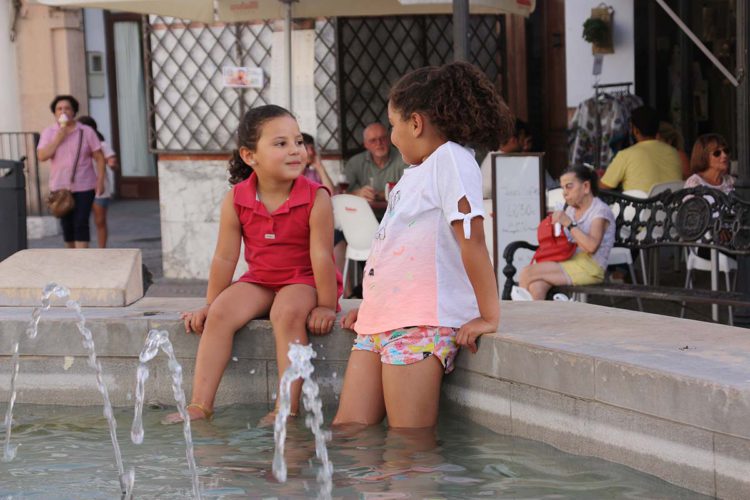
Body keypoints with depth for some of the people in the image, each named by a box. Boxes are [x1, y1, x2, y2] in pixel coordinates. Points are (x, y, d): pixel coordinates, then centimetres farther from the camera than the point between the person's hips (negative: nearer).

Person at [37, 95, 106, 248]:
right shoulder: (48, 133, 3)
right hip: (60, 188, 2)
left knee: (81, 224, -10)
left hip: (84, 187, -2)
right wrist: (58, 138, -15)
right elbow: (42, 156, -10)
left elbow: (99, 158, 0)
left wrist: (100, 181, -7)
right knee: (66, 224, 10)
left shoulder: (86, 132, 0)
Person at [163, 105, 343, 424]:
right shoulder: (236, 200, -8)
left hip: (303, 281, -4)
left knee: (287, 312, -34)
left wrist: (326, 305, -15)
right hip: (259, 281, 4)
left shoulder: (315, 198, -16)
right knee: (220, 314, -20)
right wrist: (209, 304, 2)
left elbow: (321, 255, -16)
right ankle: (200, 405, -21)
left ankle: (288, 408, -32)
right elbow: (225, 258, -1)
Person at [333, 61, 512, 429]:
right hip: (381, 319, 10)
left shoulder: (450, 158, -8)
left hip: (422, 322, -10)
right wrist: (372, 304, 26)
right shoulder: (415, 172, 23)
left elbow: (471, 237, -15)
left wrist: (489, 317, -19)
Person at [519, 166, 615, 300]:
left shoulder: (600, 210, -2)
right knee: (536, 286, -27)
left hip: (589, 267, -7)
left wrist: (569, 224, -17)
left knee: (527, 273, -21)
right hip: (569, 263, 7)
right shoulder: (570, 210, 21)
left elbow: (592, 246, -18)